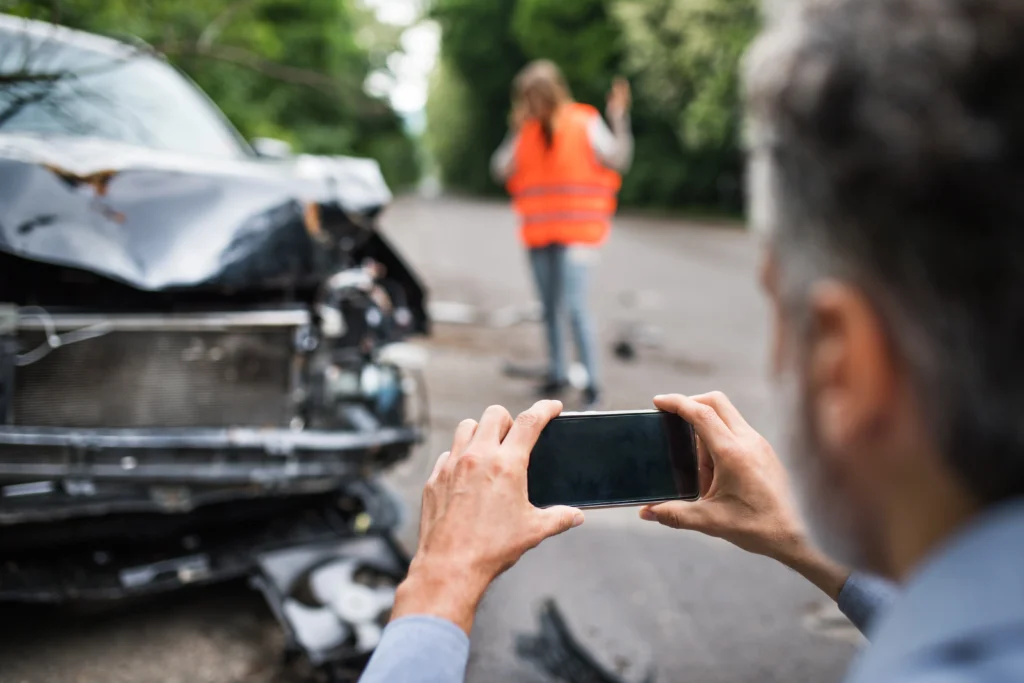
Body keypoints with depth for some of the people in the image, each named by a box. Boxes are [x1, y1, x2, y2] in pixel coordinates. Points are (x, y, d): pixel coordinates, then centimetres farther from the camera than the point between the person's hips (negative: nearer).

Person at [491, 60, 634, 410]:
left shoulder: (584, 122, -4)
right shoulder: (526, 130, 9)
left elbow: (618, 159, -10)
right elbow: (501, 170, 3)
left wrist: (619, 118, -21)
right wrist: (516, 131, -5)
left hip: (575, 232, -5)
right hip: (538, 233, 5)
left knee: (575, 307, -13)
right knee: (549, 307, 13)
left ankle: (592, 384, -6)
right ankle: (557, 373, 27)